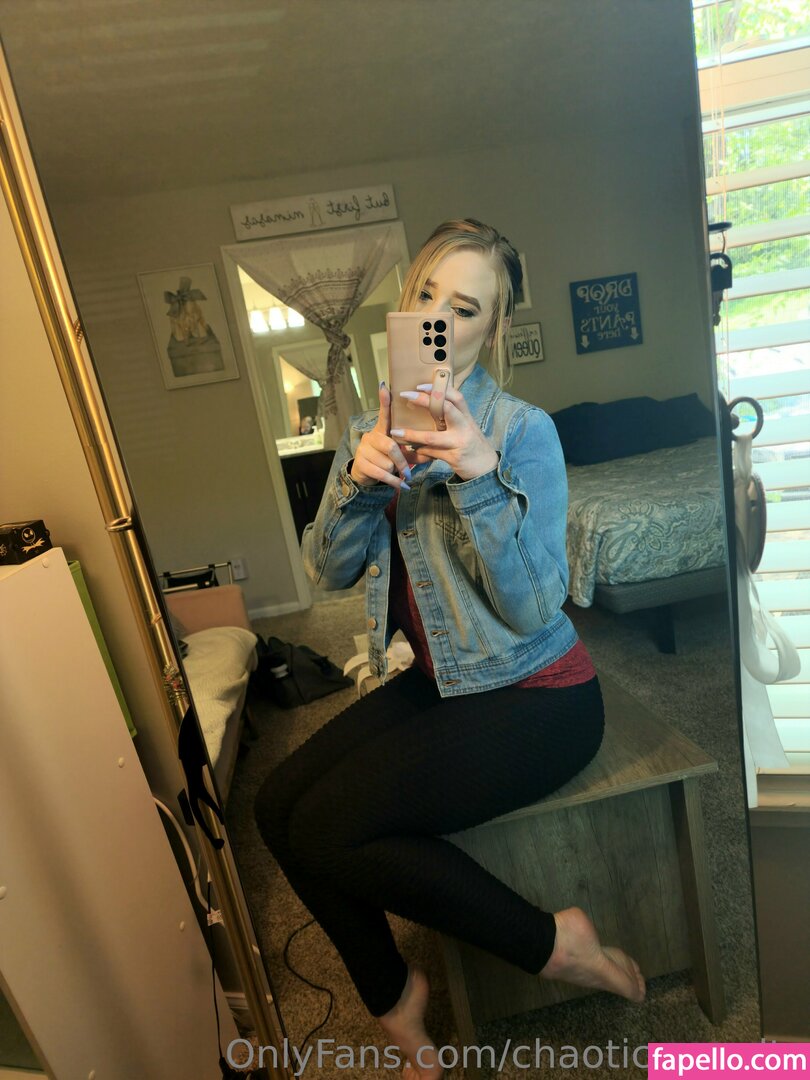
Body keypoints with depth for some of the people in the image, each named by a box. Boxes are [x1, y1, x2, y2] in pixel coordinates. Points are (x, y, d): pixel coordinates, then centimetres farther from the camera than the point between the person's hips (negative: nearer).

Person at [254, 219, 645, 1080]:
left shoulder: (522, 429, -15)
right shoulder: (374, 425, 3)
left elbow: (532, 608, -22)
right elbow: (328, 570, -5)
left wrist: (481, 473, -32)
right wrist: (358, 478, -22)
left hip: (535, 694, -6)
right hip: (437, 680, 7)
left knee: (328, 826, -15)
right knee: (277, 805, -2)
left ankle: (553, 943, 7)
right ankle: (390, 994, 24)